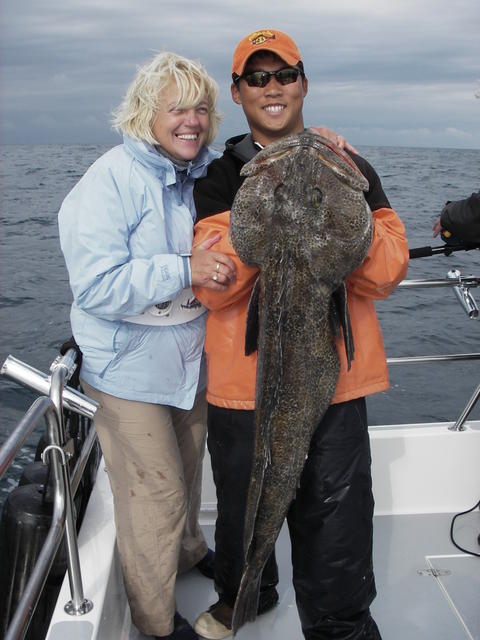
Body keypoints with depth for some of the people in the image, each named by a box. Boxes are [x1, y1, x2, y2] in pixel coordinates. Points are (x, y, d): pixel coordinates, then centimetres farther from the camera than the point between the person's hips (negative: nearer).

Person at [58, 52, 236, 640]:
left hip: (189, 358, 7)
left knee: (187, 466, 25)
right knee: (155, 492, 3)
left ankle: (189, 549, 52)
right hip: (128, 368, -7)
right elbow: (95, 287, -27)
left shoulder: (200, 173, 3)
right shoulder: (112, 180, -21)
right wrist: (183, 269, -35)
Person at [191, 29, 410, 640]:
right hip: (245, 379, 1)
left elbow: (386, 273, -5)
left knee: (335, 513, 8)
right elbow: (212, 288, -11)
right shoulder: (220, 180, 2)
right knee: (243, 504, 19)